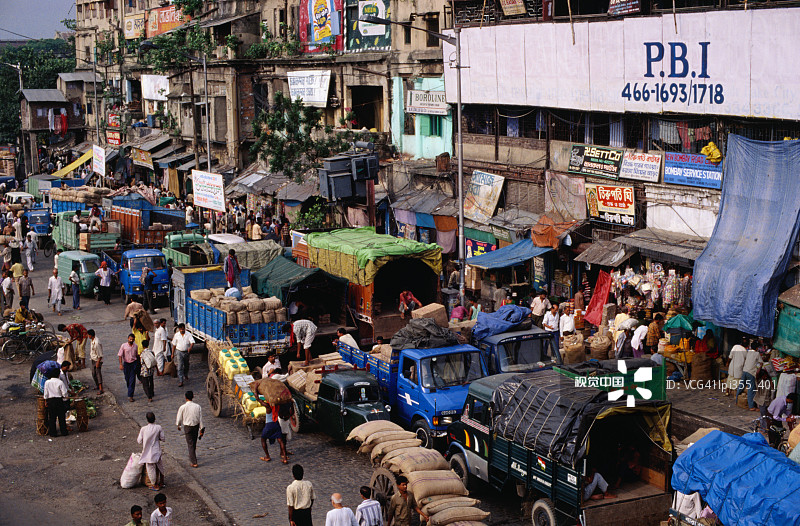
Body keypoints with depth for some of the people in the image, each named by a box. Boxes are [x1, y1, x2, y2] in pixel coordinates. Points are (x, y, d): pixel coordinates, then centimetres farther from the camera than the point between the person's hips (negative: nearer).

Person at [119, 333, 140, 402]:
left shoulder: (135, 346, 2)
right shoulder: (123, 346, -7)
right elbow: (120, 355, -7)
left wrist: (138, 364, 19)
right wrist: (121, 364, -16)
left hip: (134, 363, 0)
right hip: (126, 363, 0)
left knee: (132, 379, -8)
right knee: (127, 379, 10)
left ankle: (130, 395, -10)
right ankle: (130, 390, 39)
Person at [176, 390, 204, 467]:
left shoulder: (182, 407, -17)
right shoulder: (197, 406, -11)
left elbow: (179, 418, -3)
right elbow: (200, 418, -5)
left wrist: (178, 425, 18)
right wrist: (201, 429, 5)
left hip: (187, 427, -3)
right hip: (196, 426, 3)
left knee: (190, 444, 3)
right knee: (194, 443, 23)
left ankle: (194, 462, 0)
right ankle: (193, 457, 42)